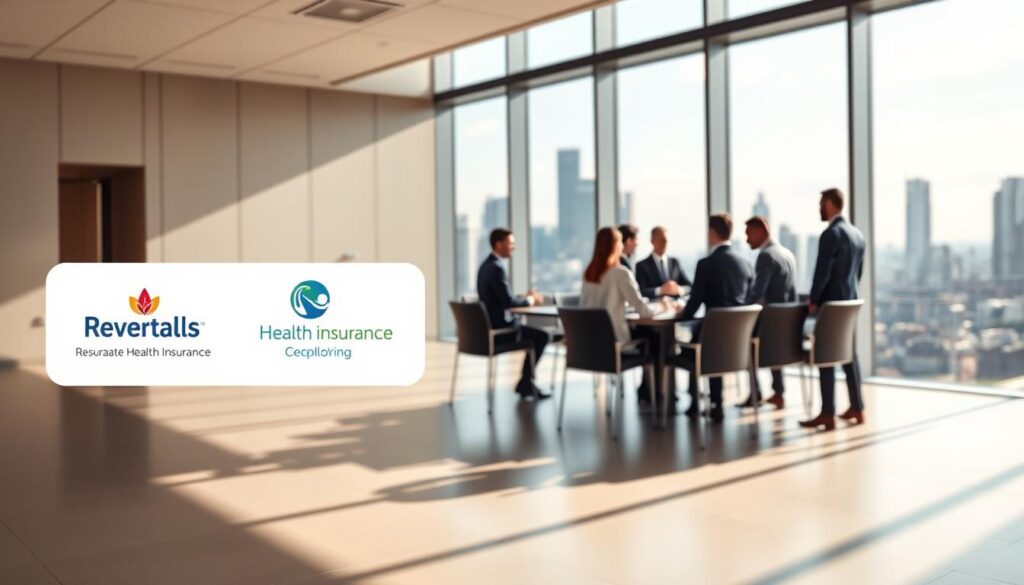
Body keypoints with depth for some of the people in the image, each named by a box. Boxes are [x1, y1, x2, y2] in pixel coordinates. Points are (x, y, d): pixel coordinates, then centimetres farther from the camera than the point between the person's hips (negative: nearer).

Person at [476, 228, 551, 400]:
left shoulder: (486, 265, 13)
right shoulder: (497, 268, -19)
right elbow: (508, 301, -23)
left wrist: (525, 297, 9)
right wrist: (530, 300, -6)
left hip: (491, 325, 10)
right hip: (498, 327, -10)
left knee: (535, 335, 21)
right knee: (542, 336, -2)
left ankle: (526, 383, 21)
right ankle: (524, 383, 9)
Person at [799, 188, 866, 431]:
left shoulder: (831, 234, -16)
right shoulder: (857, 234, 11)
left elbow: (822, 272, -19)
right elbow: (859, 270, 17)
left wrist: (813, 300, -8)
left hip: (831, 302, -9)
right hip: (850, 302, 9)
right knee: (849, 354, 13)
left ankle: (827, 414, -4)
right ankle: (857, 408, 18)